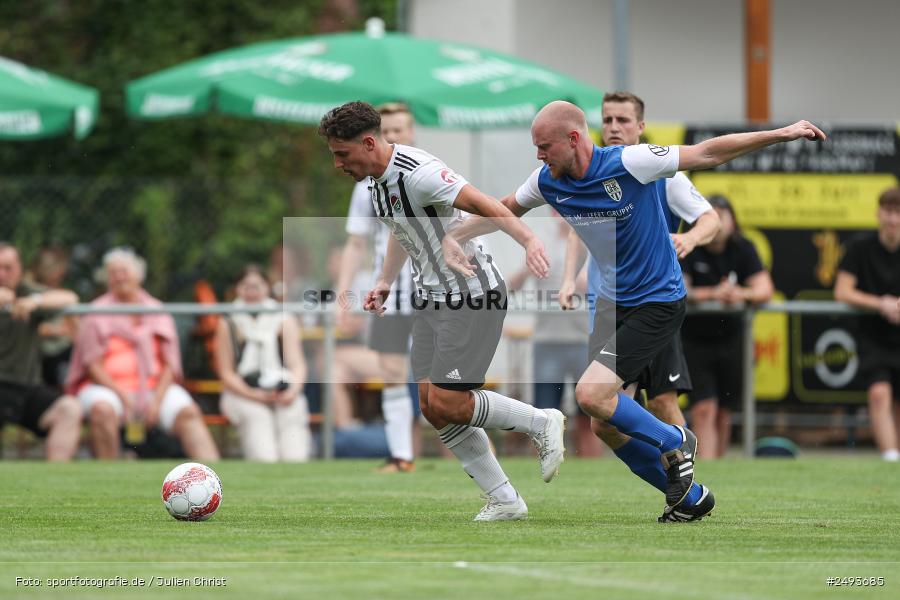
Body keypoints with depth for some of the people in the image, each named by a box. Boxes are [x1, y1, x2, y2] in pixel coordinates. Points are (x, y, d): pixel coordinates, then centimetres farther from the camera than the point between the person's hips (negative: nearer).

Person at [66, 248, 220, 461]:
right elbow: (93, 365, -1)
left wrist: (157, 399, -9)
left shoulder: (157, 313, 15)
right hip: (106, 388, -2)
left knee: (188, 412, -26)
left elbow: (169, 365, 9)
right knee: (103, 409, -37)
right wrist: (122, 395, -16)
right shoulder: (97, 315, 8)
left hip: (155, 389, 2)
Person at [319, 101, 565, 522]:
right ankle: (504, 502, 10)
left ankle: (541, 424, 8)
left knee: (447, 404, -14)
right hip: (432, 298, 10)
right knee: (432, 408, 4)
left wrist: (528, 241, -43)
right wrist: (385, 282, 21)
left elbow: (485, 205, -30)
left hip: (472, 297, -10)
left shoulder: (417, 173, -23)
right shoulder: (376, 179, 7)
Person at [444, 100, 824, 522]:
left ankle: (673, 442, 5)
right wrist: (455, 237, 4)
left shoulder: (628, 163, -22)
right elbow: (505, 209, 16)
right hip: (612, 303, 7)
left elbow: (707, 154, -17)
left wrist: (780, 134, -20)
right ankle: (690, 499, 20)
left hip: (658, 303, -7)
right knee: (606, 423, 3)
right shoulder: (548, 182, -4)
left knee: (591, 394, -22)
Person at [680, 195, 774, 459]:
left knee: (724, 413, 6)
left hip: (730, 338, 3)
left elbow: (765, 290, -9)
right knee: (704, 409, -14)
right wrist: (712, 294, -34)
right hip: (694, 340, -3)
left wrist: (742, 294, -29)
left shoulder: (743, 249, 0)